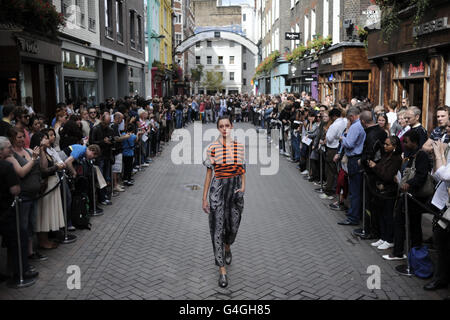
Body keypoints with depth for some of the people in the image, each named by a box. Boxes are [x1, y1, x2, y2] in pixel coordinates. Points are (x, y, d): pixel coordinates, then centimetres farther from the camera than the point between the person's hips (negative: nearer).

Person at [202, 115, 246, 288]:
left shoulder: (239, 146, 4)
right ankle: (222, 270, 3)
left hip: (236, 188, 3)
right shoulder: (212, 147, -5)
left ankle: (227, 247, 47)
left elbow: (242, 169, 11)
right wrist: (204, 198, -3)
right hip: (218, 188, -3)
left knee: (233, 225, 12)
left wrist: (243, 186, -5)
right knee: (218, 227, -4)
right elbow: (209, 173, -3)